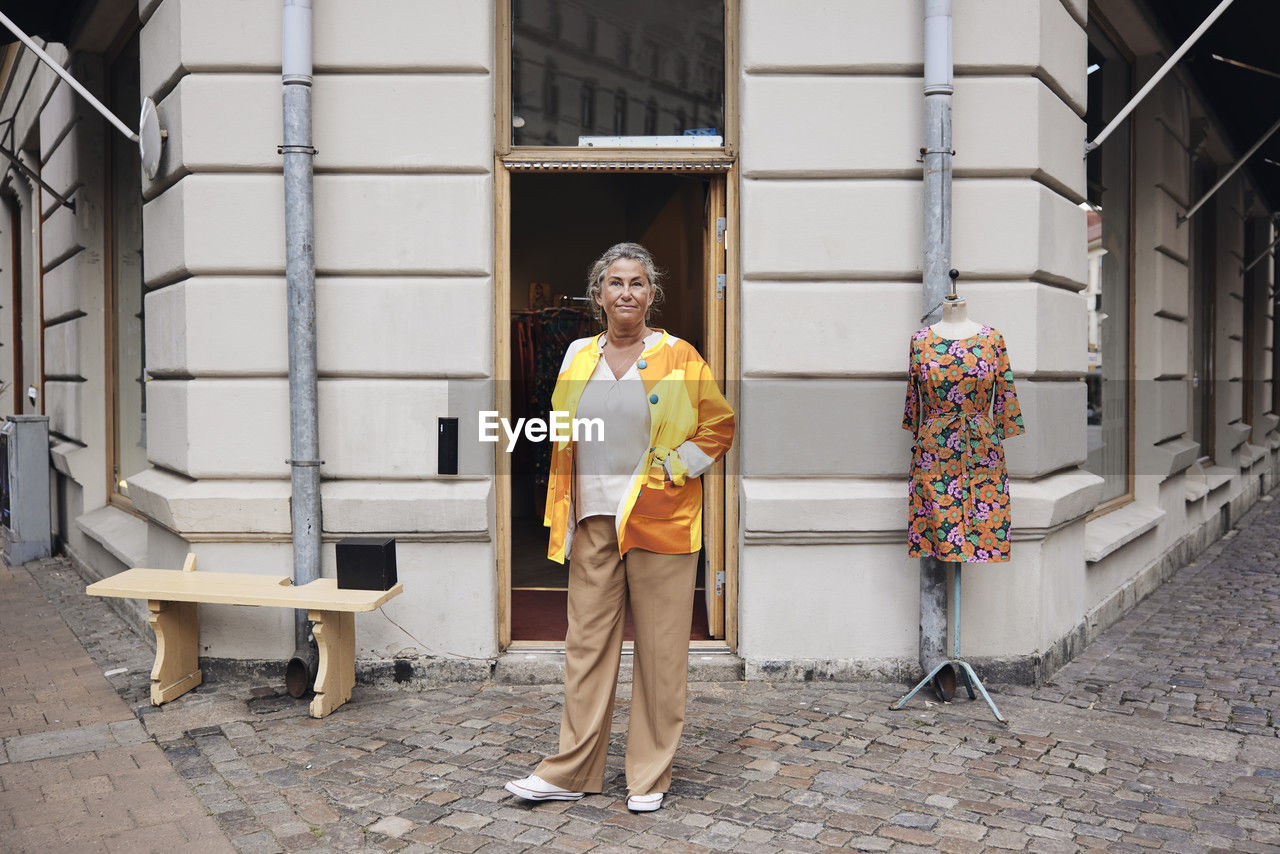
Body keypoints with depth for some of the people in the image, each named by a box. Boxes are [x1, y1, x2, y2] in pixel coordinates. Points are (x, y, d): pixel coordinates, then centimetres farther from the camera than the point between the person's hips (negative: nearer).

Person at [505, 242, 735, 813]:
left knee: (660, 649, 3)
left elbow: (719, 425, 4)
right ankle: (572, 771, 18)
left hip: (658, 521, -3)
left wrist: (674, 469, -6)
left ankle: (650, 776, 17)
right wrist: (562, 514, 12)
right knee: (587, 643, 7)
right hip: (593, 522, 3)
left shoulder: (679, 357, 0)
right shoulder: (578, 356, 10)